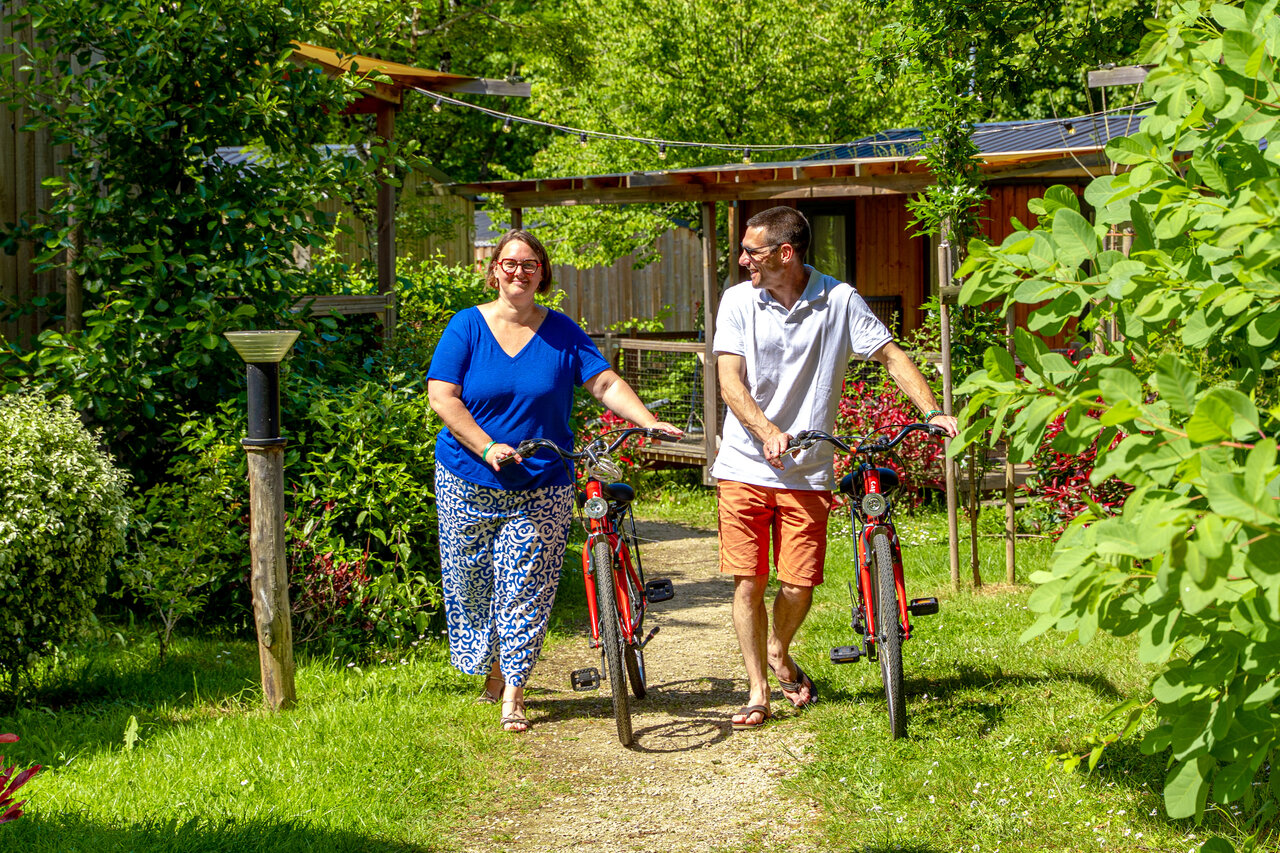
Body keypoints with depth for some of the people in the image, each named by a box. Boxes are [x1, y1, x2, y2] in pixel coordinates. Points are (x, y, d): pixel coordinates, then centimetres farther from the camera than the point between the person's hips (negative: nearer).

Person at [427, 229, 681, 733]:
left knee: (527, 590, -3)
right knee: (470, 583, 7)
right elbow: (442, 396, -6)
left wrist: (650, 423, -17)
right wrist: (487, 448, -18)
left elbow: (605, 383, -1)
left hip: (541, 487, 0)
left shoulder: (562, 333, 4)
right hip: (469, 481, 0)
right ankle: (492, 668, 29)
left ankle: (513, 691, 5)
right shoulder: (467, 326, 0)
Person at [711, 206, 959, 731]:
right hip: (745, 466, 1)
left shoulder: (839, 301, -3)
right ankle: (758, 691, 11)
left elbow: (890, 355, 1)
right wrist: (768, 432, -24)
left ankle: (779, 653, 31)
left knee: (799, 585, -1)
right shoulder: (738, 301, -1)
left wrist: (933, 413, -12)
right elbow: (730, 382, -7)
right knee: (748, 581, -2)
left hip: (807, 472, 0)